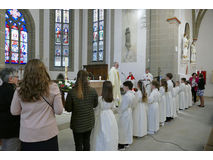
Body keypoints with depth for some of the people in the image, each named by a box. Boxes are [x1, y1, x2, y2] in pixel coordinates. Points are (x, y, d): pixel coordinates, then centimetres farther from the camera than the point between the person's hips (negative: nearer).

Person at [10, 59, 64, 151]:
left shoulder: (20, 91, -9)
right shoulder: (52, 88, -14)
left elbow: (14, 112, 4)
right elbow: (59, 111, -9)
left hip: (27, 135, 2)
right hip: (48, 134, -1)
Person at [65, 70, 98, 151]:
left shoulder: (72, 92, -20)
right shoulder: (93, 91, -12)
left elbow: (68, 109, -10)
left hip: (77, 123, -3)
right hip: (89, 122, 3)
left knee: (78, 145, 14)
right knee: (87, 142, 22)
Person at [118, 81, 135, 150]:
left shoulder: (126, 95, -25)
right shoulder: (133, 94, 3)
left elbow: (123, 107, -22)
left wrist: (119, 113, -10)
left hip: (124, 114, -9)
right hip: (129, 112, 9)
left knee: (123, 128, 3)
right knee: (128, 127, 17)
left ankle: (122, 145, 14)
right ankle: (127, 142, 31)